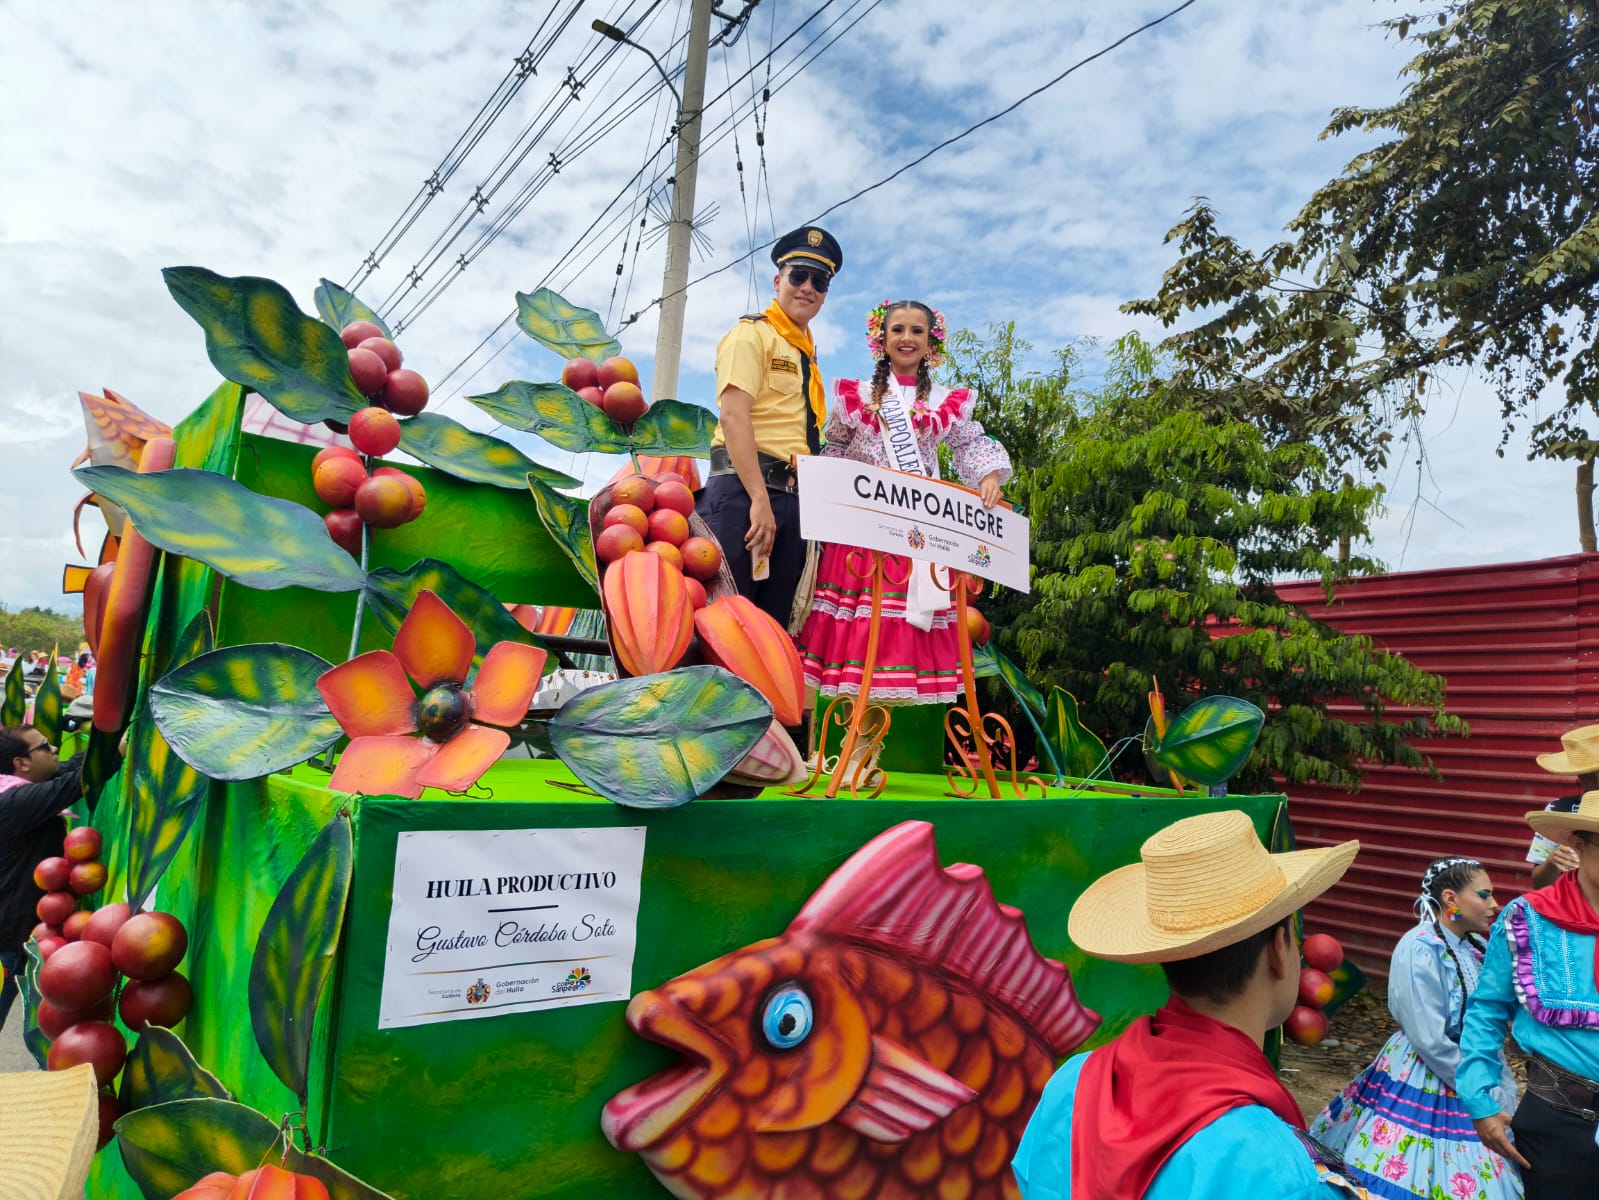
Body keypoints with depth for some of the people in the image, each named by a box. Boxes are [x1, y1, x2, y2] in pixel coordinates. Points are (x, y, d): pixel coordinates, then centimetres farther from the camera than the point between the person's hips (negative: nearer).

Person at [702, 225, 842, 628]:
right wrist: (760, 499, -20)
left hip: (792, 501, 8)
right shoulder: (752, 333, 1)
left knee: (773, 626, 9)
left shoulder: (807, 355, 24)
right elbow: (734, 416, -13)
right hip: (744, 491, -8)